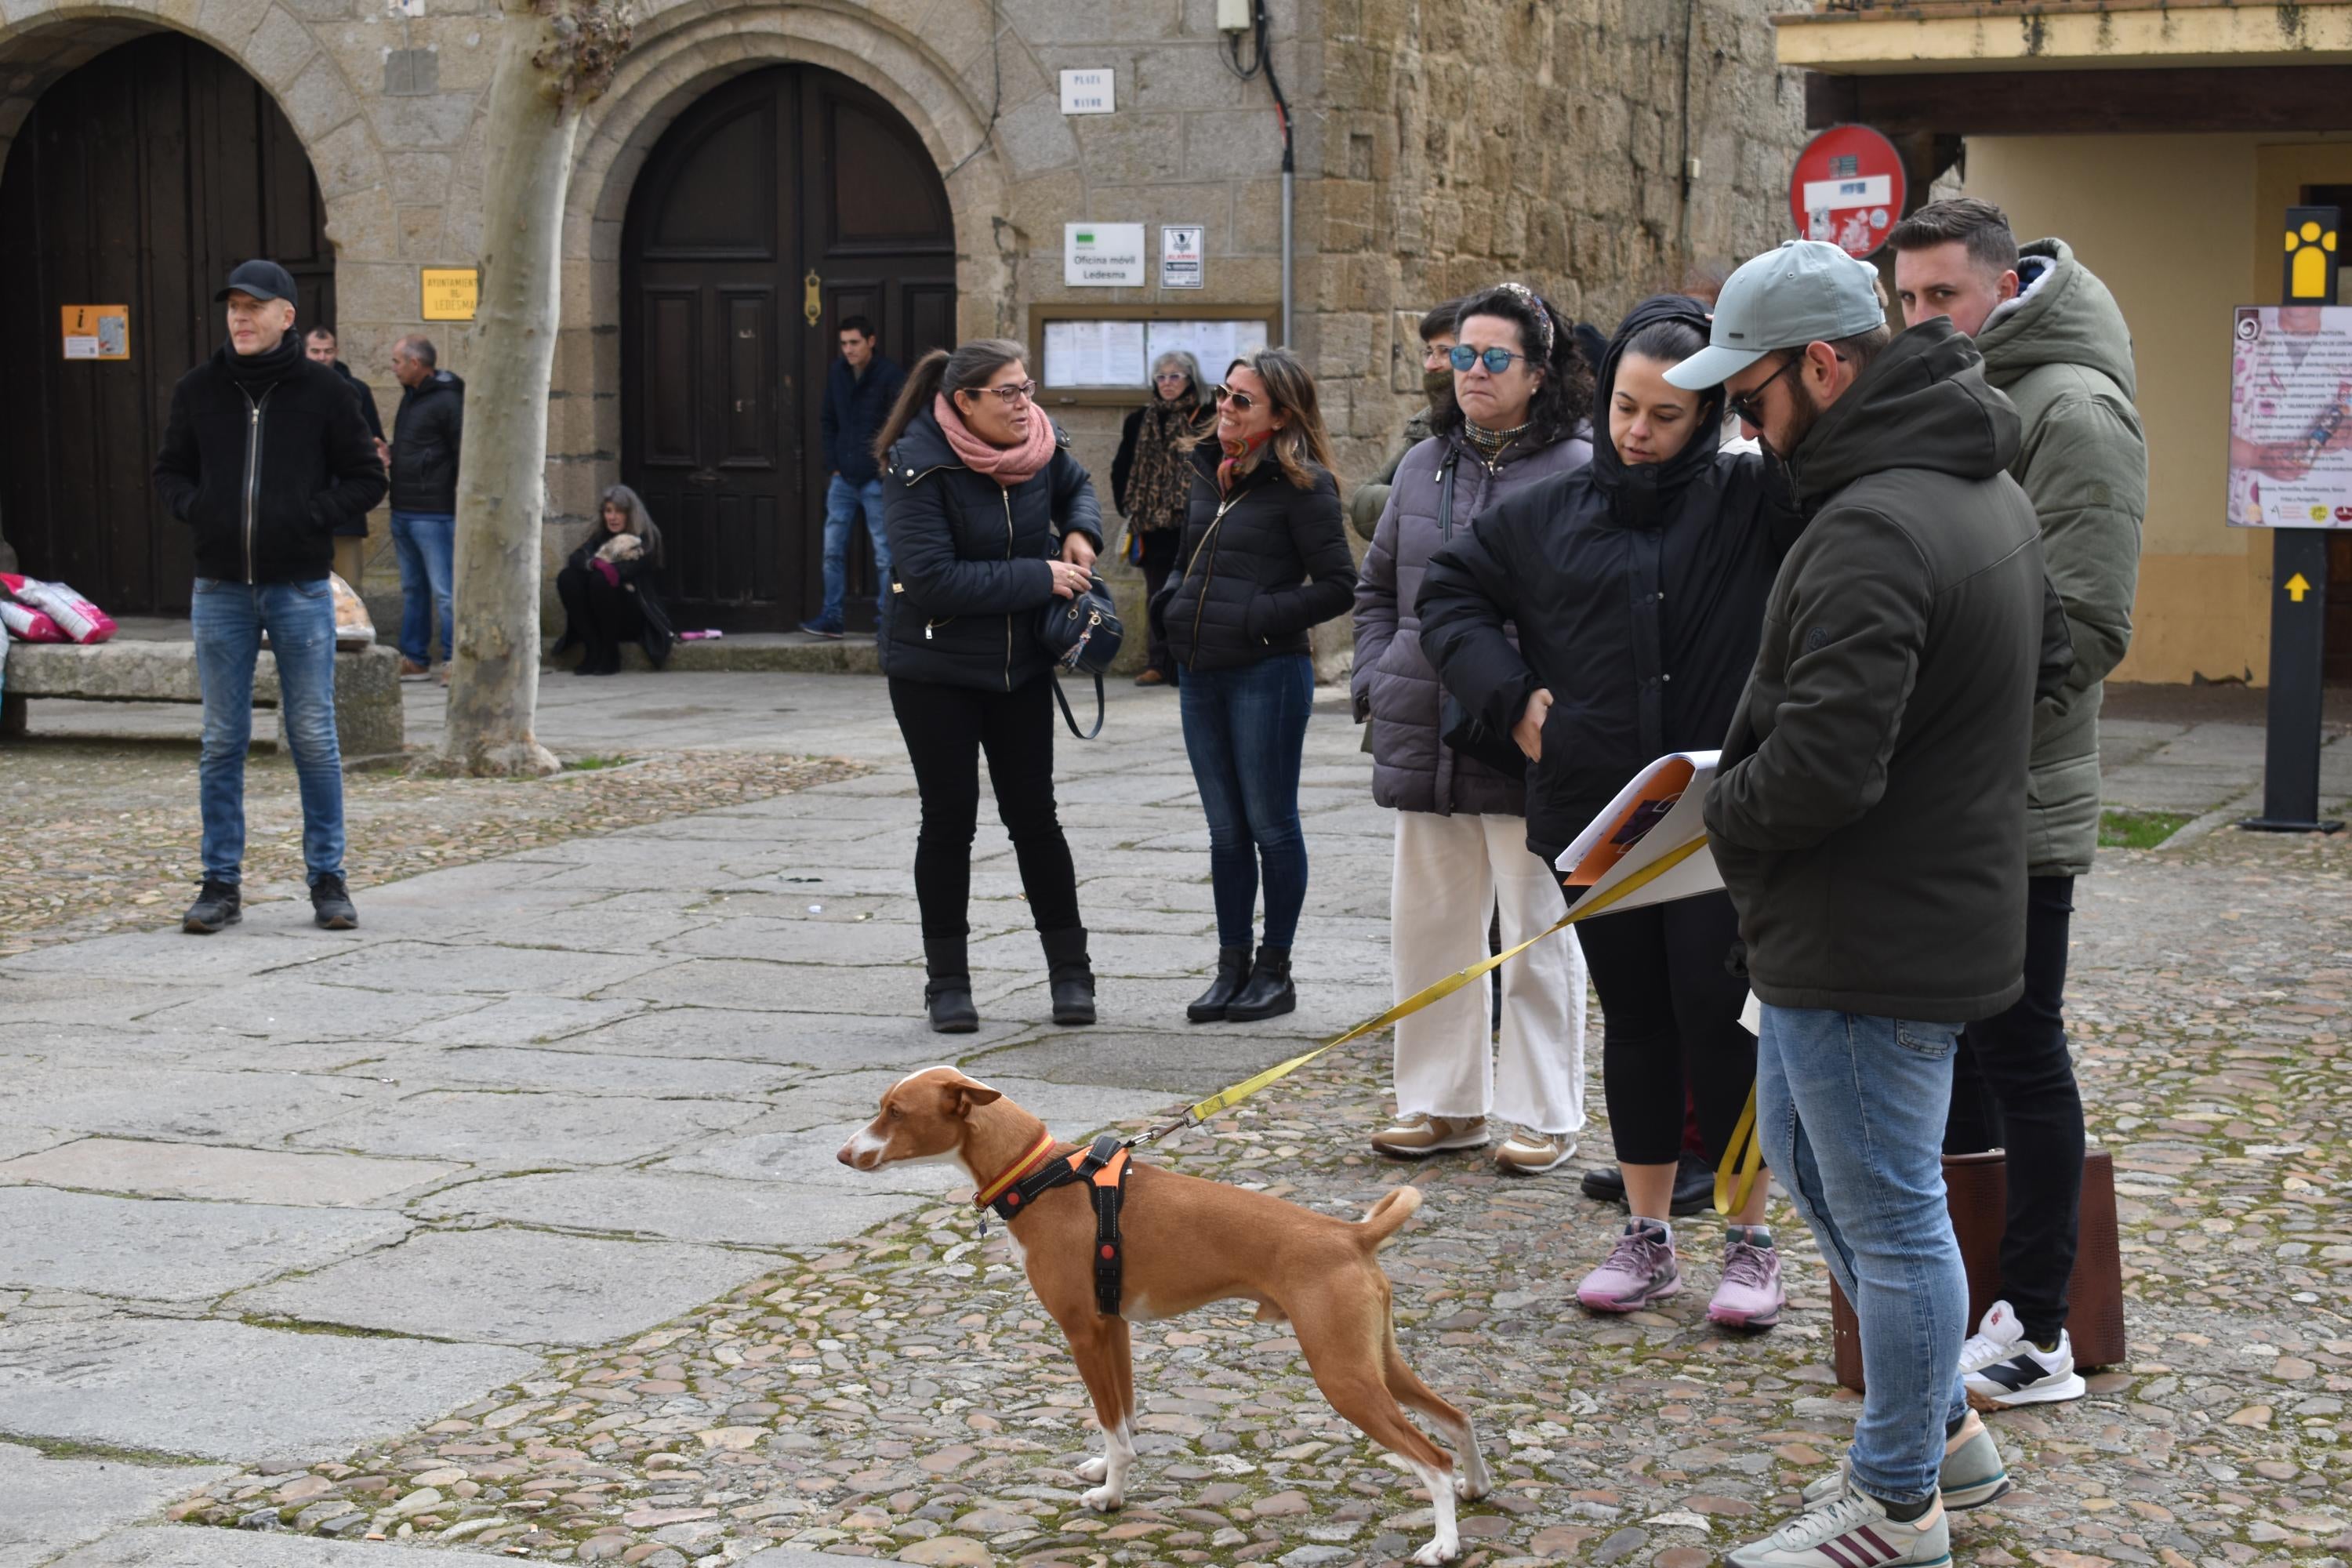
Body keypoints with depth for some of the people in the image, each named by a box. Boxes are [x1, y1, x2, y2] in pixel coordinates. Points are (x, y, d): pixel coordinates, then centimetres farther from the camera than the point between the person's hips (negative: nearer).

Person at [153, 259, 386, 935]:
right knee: (222, 742, 5)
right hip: (220, 591, 2)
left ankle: (328, 879, 11)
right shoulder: (199, 389, 6)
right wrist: (196, 509, -4)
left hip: (301, 588, -2)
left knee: (314, 739, 2)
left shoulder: (322, 390, 0)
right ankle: (221, 884, 12)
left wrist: (315, 515, -11)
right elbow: (170, 471, 16)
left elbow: (366, 479, 4)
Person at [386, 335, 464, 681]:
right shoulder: (409, 396, 16)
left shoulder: (447, 400, -12)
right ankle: (414, 659, 19)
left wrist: (463, 507, -16)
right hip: (403, 512, 10)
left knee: (445, 590, -8)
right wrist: (388, 459, 8)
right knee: (412, 588, 13)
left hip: (434, 514, -10)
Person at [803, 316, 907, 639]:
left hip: (876, 480, -5)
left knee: (884, 553, 0)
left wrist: (888, 466, -12)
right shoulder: (837, 372, 6)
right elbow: (828, 422, 14)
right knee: (833, 549, 6)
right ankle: (832, 618, 12)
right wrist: (833, 466, 6)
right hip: (843, 478, 5)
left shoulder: (890, 375, -11)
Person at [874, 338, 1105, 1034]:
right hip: (934, 669, -4)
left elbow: (1075, 485, 21)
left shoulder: (1039, 443, -3)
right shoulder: (918, 465, -19)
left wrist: (1080, 532, -1)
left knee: (1033, 814, 7)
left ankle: (1070, 970, 17)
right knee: (949, 819, 2)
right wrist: (1039, 578, -24)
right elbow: (932, 578, -26)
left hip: (1021, 663, 4)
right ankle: (947, 982, 13)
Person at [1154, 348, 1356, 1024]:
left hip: (1267, 673, -7)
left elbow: (1338, 585, -12)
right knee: (1226, 829, 12)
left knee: (1271, 824, 2)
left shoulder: (1301, 485, -9)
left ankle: (1275, 970, 11)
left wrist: (1263, 617, -16)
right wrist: (1170, 606, 7)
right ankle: (1231, 967, 19)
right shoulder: (1211, 473, 13)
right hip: (1200, 672, 7)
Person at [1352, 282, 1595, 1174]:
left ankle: (1545, 1116, 13)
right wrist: (1377, 683, 9)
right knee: (1428, 924, 12)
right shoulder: (1424, 466, 12)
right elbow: (1376, 587, 22)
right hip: (1427, 740, 6)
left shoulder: (1578, 472, -7)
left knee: (1538, 932, 3)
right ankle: (1444, 1102, 24)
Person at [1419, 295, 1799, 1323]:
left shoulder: (1751, 505, -1)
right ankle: (1648, 1239, 23)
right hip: (1593, 816, 3)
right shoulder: (1550, 515, 8)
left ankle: (1751, 1242, 13)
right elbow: (1449, 591, 16)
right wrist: (1510, 697, 4)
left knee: (1719, 1018, -2)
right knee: (1633, 1020, 12)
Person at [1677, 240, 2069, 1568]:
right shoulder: (1992, 488, 8)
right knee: (1802, 1149, 24)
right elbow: (2052, 658, 21)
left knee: (1888, 1215, 3)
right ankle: (1946, 1429, 35)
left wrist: (1727, 814, -11)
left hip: (1871, 942, -11)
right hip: (1951, 896, 11)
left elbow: (1823, 762, -31)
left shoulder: (1873, 528, -26)